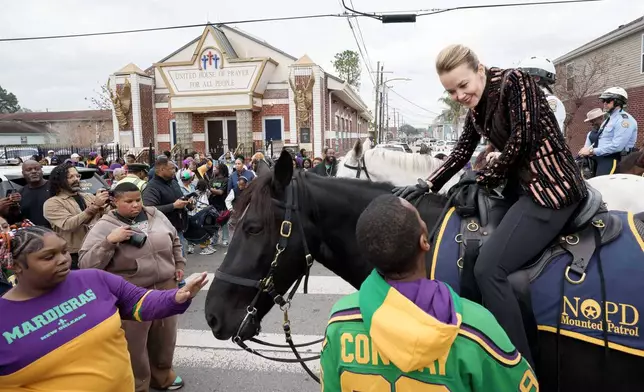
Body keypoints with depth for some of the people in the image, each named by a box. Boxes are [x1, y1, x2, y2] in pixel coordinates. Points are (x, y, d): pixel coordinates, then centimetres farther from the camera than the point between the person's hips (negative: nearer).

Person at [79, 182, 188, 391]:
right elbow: (86, 264, -16)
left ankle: (162, 374, 44)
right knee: (134, 343, 10)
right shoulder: (104, 227, -9)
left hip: (166, 288, 5)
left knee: (164, 336, 20)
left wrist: (179, 265, 13)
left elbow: (174, 240, 19)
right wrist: (109, 241, -26)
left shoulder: (156, 215, 4)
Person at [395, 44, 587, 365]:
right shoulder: (476, 107, 12)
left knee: (488, 268, -19)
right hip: (522, 186, 10)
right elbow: (462, 150, 15)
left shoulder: (514, 81, -12)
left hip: (551, 188, -10)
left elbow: (521, 141, -16)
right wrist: (428, 186, 6)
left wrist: (483, 179, -7)